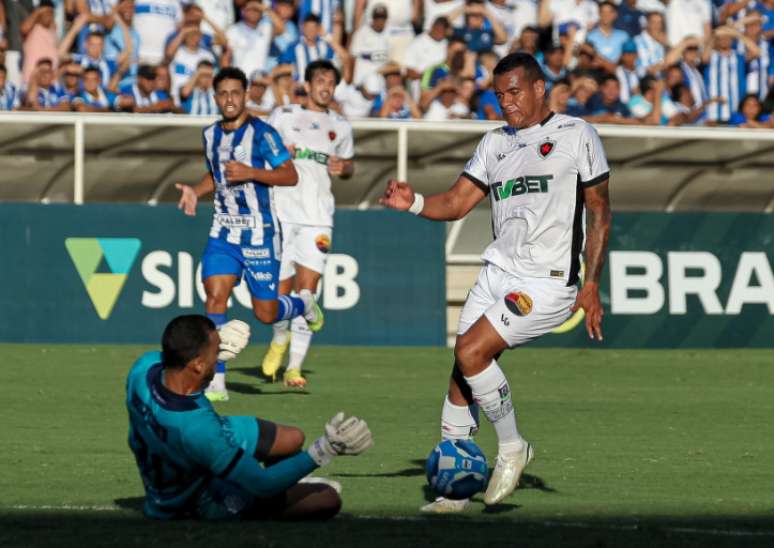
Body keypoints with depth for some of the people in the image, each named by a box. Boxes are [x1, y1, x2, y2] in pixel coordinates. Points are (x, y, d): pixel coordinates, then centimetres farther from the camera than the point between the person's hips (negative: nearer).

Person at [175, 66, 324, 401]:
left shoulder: (261, 133, -11)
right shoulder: (211, 135, 9)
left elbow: (290, 176, -12)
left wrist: (251, 173, -24)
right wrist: (195, 192, 5)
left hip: (260, 235, -5)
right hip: (223, 232, 5)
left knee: (265, 314, 1)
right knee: (215, 297, -13)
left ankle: (304, 304, 37)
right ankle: (216, 383, -12)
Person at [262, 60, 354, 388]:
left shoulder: (339, 126, 15)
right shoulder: (283, 116, 9)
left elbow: (348, 165, 26)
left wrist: (343, 167, 3)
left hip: (318, 216, 0)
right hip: (282, 210, 0)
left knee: (307, 287, -12)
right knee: (280, 288, 2)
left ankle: (294, 368, -14)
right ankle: (280, 338, 35)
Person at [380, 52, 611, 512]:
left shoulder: (576, 135, -2)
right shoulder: (496, 143, 15)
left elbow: (600, 213, 0)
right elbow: (456, 203, 11)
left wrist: (592, 284, -6)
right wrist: (414, 203, -10)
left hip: (549, 281, -6)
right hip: (498, 272, 6)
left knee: (471, 353, -19)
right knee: (462, 376, 0)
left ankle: (512, 448, 0)